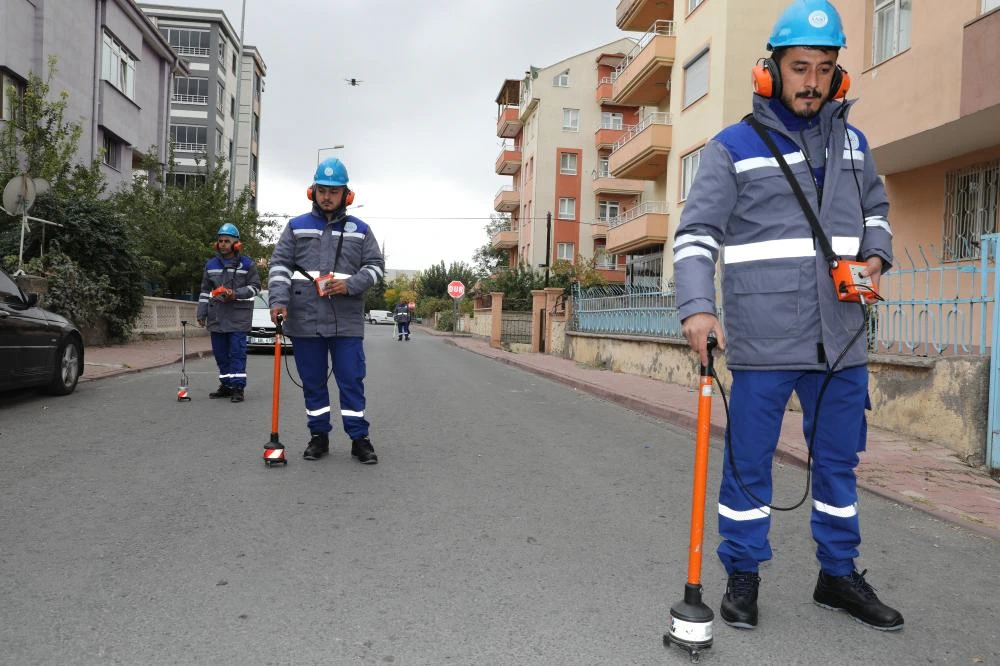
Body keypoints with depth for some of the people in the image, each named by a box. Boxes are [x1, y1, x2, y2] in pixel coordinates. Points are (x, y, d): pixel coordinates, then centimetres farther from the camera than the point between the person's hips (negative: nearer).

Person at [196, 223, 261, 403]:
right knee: (220, 353, 9)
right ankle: (226, 385, 20)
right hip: (217, 317, 5)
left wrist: (236, 294, -13)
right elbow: (205, 291, 17)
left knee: (237, 352, -6)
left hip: (239, 316, -5)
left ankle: (238, 387, -4)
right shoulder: (211, 265, 12)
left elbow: (255, 286, 1)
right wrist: (201, 313, 11)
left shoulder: (246, 264, 0)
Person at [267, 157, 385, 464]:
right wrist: (279, 300, -11)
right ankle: (319, 436, 21)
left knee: (352, 380, 1)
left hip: (347, 322, -1)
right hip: (305, 321, 1)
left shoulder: (360, 230, 10)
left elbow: (375, 265, 8)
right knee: (313, 382, 9)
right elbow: (279, 265, 4)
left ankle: (359, 438, 10)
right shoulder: (296, 227, 10)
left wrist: (351, 284, -10)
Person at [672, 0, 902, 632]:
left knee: (839, 459, 15)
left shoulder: (852, 143, 13)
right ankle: (742, 575, 22)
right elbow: (696, 233, -7)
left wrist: (875, 257, 6)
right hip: (762, 341, -5)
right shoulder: (733, 146, -2)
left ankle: (839, 574, 33)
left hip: (842, 338, 5)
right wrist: (697, 307, -20)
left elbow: (876, 210, 27)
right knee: (749, 460, 5)